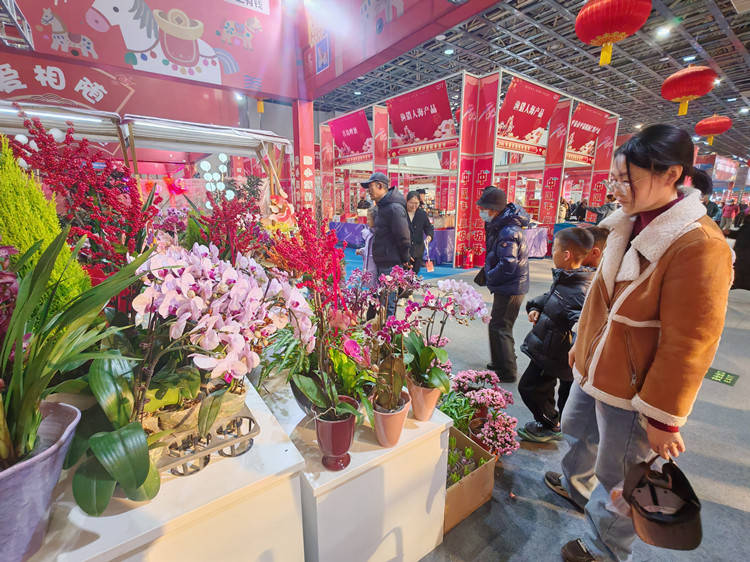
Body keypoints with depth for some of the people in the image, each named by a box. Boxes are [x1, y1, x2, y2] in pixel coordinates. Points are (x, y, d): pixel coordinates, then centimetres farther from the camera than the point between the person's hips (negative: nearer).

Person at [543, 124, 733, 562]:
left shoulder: (699, 245, -23)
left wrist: (663, 418, -14)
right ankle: (576, 485, 57)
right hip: (594, 369, 8)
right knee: (579, 432, 28)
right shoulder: (629, 225, 2)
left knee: (616, 479, 13)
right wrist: (582, 347, 16)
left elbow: (688, 345, -21)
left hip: (632, 388, -7)